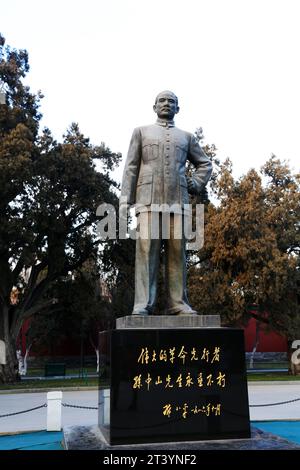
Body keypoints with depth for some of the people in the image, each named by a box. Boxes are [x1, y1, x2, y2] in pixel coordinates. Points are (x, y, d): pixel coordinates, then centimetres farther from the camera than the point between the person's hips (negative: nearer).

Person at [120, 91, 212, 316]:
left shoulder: (186, 136, 22)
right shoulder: (141, 132, 18)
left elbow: (205, 163, 29)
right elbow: (131, 168, 10)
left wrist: (195, 184, 10)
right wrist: (125, 199, 0)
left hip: (177, 201, 2)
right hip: (149, 199, -2)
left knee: (177, 251, -4)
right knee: (147, 249, -10)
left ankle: (178, 303, -3)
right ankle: (143, 304, -13)